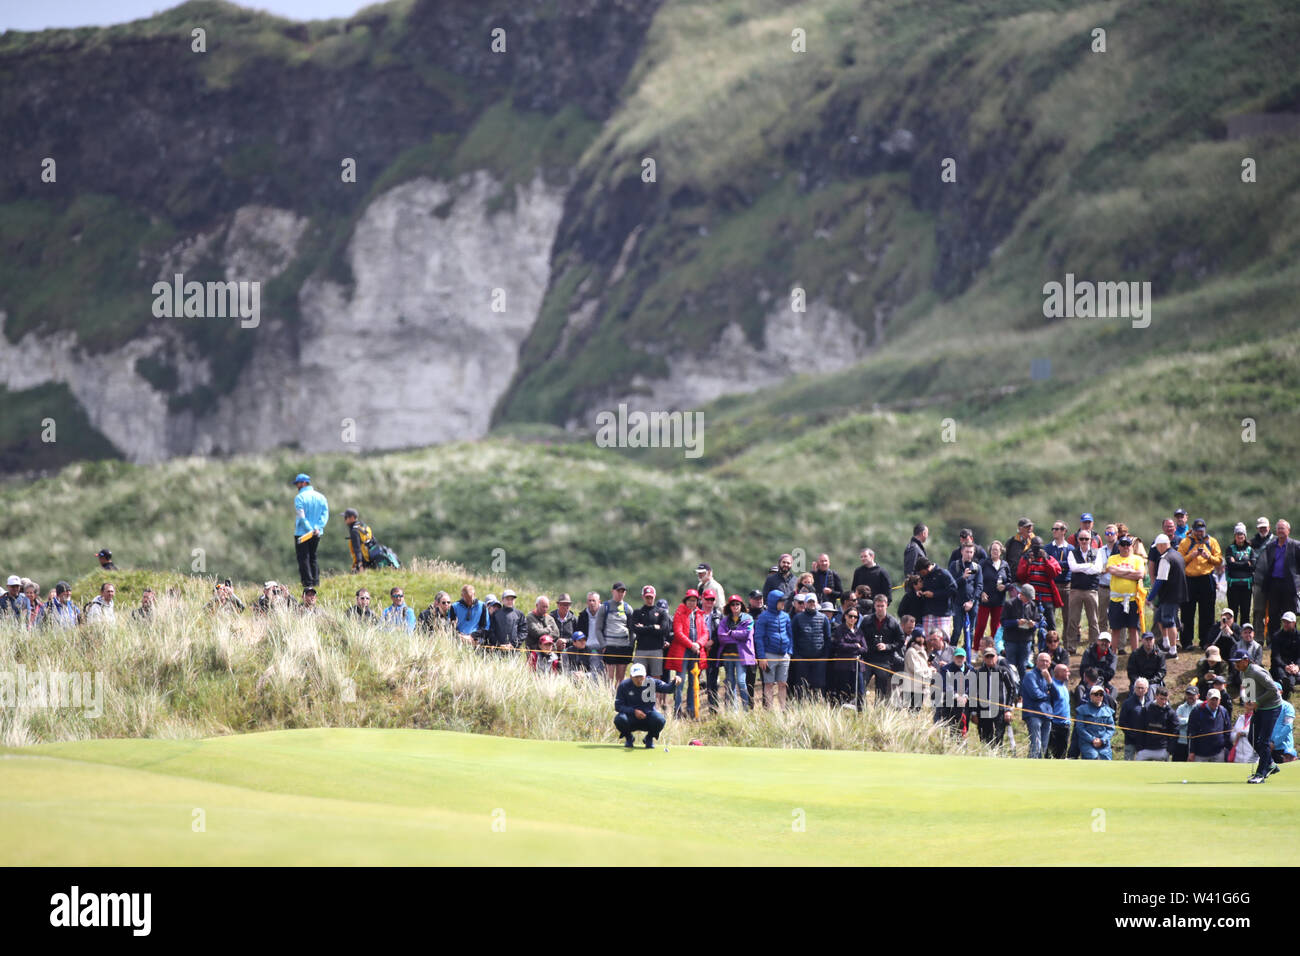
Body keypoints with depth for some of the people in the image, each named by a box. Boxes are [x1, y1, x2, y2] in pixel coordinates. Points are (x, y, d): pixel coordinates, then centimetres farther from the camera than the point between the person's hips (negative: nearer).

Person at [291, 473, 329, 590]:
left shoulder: (299, 498, -10)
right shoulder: (320, 497, 8)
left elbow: (301, 517, -18)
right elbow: (325, 514, 1)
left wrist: (310, 530, -18)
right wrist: (317, 527, -9)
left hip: (302, 534, -6)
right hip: (317, 534, 6)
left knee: (303, 559, -1)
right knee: (313, 558, 17)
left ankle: (308, 583, -6)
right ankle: (316, 583, 13)